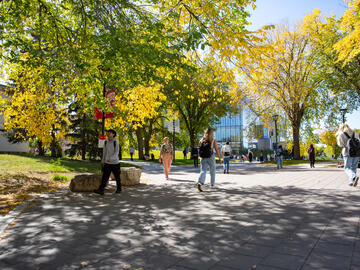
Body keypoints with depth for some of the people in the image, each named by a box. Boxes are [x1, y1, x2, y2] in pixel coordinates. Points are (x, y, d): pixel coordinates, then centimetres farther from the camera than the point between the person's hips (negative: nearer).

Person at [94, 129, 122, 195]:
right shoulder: (106, 142, 5)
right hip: (107, 163, 4)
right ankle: (101, 190, -9)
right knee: (104, 177, -5)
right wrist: (103, 161, 16)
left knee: (117, 177, 9)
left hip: (115, 162, -3)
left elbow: (116, 152, -14)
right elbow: (104, 152, 14)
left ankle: (119, 189, 24)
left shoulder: (116, 142, -10)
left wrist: (111, 159, -28)